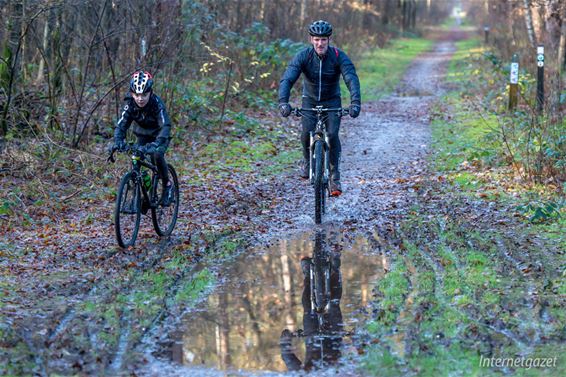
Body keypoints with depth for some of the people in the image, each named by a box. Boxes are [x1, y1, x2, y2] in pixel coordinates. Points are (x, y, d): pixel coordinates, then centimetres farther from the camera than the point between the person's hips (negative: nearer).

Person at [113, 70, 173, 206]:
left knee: (157, 155, -30)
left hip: (159, 135, -4)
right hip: (143, 134, 4)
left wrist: (156, 144, -59)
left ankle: (167, 185, -6)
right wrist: (118, 141, -48)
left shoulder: (157, 103, -32)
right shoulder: (130, 104, -22)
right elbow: (121, 125, -27)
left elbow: (165, 126, -42)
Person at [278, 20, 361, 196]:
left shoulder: (339, 56, -21)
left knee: (332, 134, -18)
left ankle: (335, 177, -6)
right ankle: (307, 160, 16)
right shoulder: (303, 56, -21)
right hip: (310, 100, 1)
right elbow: (287, 79, -30)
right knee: (306, 133, -17)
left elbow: (352, 79, -32)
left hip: (332, 101, -1)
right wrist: (283, 102, -46)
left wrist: (355, 102, -49)